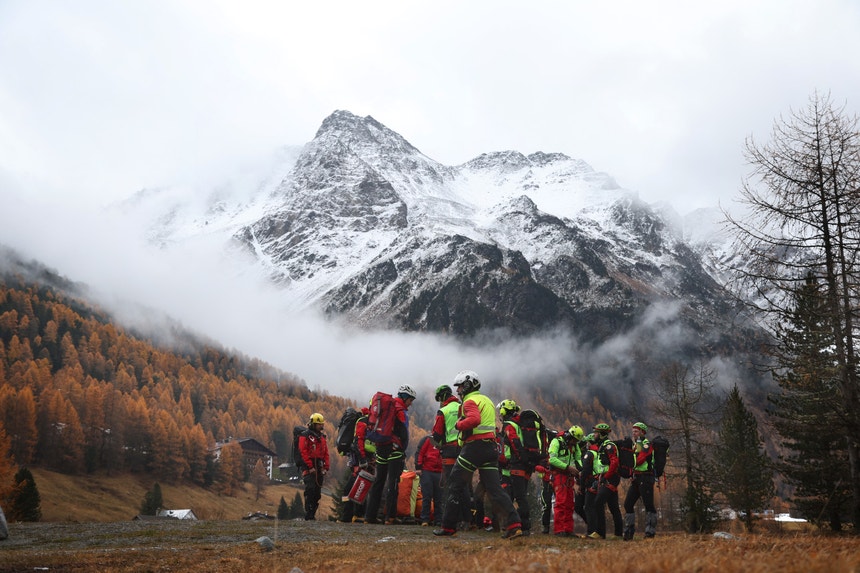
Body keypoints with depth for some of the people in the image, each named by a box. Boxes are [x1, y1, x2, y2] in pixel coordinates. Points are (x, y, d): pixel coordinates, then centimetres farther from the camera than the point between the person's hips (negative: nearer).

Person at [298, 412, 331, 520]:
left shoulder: (322, 437, 19)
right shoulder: (305, 436, -3)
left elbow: (326, 453, 19)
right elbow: (303, 452, -11)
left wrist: (326, 467, 7)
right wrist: (310, 467, -16)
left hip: (319, 468, 7)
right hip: (309, 468, -7)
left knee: (317, 492, 7)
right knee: (310, 490, -13)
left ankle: (313, 513, 14)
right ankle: (308, 515, -12)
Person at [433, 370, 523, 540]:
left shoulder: (470, 401, -7)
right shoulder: (487, 400, 23)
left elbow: (474, 419, -27)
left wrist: (459, 424, -12)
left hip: (474, 447, -8)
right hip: (491, 448, 8)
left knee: (456, 487, 4)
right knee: (495, 489, 1)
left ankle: (448, 527, 8)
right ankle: (514, 524, -12)